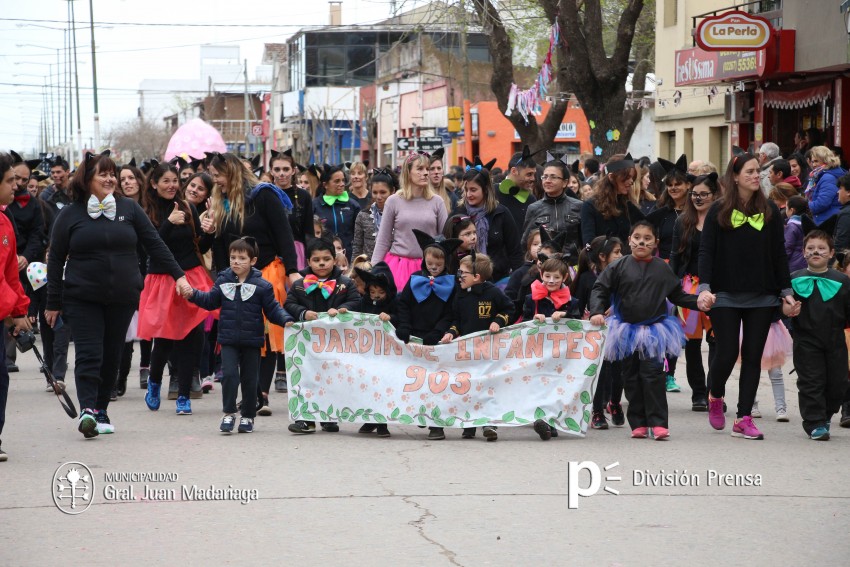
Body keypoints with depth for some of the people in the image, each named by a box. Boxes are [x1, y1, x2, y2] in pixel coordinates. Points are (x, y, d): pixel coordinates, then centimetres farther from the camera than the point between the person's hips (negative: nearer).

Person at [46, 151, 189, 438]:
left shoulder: (129, 208, 6)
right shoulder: (70, 215, 1)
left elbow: (154, 244, 9)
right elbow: (56, 260, 4)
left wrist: (178, 274, 3)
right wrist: (53, 304, 3)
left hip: (123, 298, 2)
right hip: (82, 299, -2)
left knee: (112, 356, 7)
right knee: (89, 355, -13)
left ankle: (101, 411, 16)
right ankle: (87, 408, -20)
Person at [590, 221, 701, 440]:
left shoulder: (662, 268, 3)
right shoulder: (619, 267, -1)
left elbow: (677, 295, 12)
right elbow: (600, 289, -1)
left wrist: (698, 301, -1)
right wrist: (597, 311, -16)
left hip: (655, 330, -1)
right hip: (627, 330, 1)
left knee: (653, 374, -8)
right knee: (632, 377, 5)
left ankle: (658, 422, -7)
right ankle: (638, 423, 13)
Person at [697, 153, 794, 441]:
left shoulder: (769, 211, 6)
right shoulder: (719, 211, -1)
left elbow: (779, 254, 9)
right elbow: (706, 251, -5)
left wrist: (786, 290, 5)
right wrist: (704, 288, -16)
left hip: (762, 298, 2)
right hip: (726, 296, -2)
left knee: (753, 356, 1)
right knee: (727, 353, -5)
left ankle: (744, 419, 6)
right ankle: (715, 396, 26)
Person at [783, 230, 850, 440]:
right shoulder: (795, 279, 2)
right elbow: (785, 304, 0)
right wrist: (788, 310, -21)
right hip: (806, 339, -2)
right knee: (811, 382, -3)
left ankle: (825, 416, 29)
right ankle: (814, 422, 3)